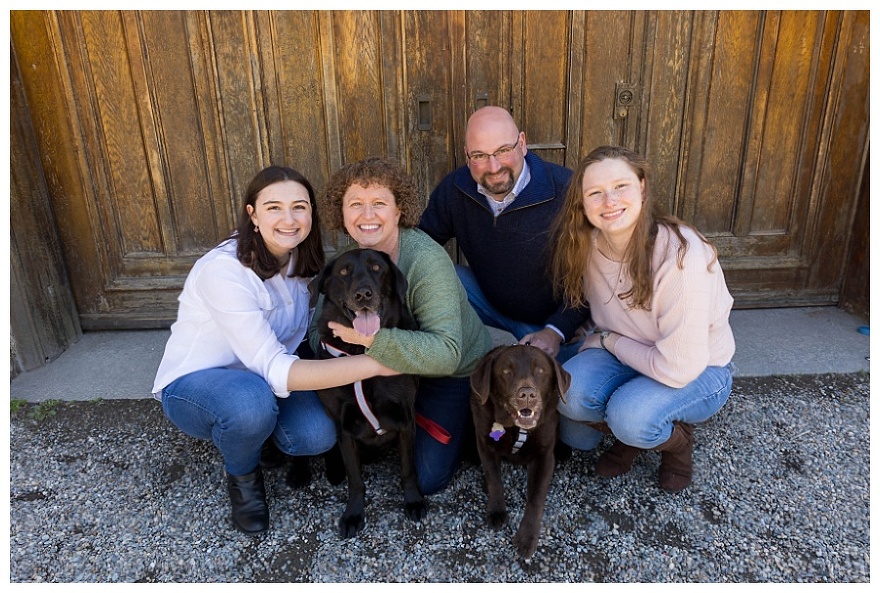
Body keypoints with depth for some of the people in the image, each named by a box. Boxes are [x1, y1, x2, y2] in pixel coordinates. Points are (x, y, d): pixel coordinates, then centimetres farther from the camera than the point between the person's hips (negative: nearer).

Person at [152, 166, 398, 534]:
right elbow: (275, 371, -35)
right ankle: (243, 477, -3)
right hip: (191, 385, -5)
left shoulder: (300, 258, -8)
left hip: (258, 376, 5)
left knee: (319, 435, -23)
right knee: (253, 401, -38)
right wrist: (373, 364, -39)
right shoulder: (224, 270, -30)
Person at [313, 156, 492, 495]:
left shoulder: (427, 261, -32)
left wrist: (370, 337, -49)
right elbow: (318, 333, -10)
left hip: (455, 373, -5)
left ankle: (466, 421, 21)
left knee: (426, 479, -6)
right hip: (393, 368, 5)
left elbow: (446, 354, -39)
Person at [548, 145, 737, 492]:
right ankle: (629, 435, 8)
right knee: (569, 390, -25)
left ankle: (679, 440, 4)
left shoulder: (681, 257, -31)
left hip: (699, 371, -4)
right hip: (628, 356, 5)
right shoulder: (589, 245, -12)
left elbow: (680, 368, -28)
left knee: (630, 417, -33)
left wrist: (610, 339, -16)